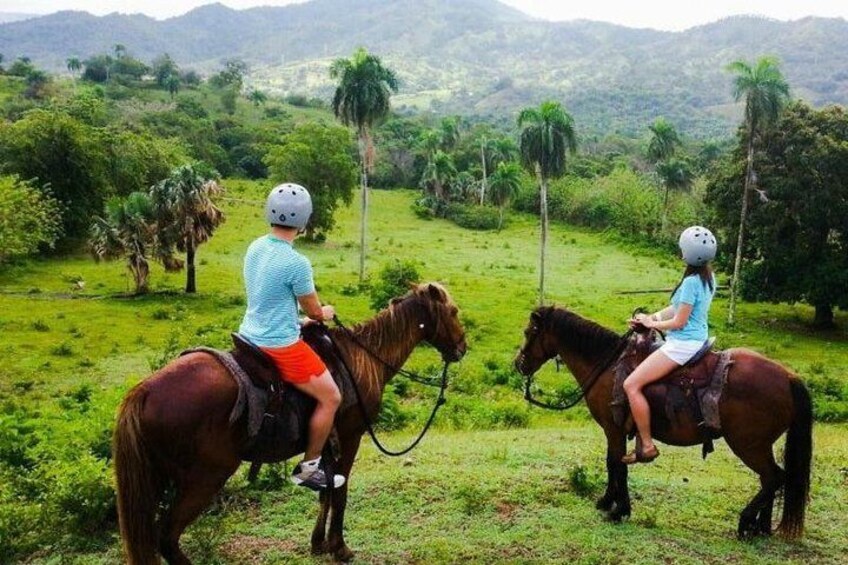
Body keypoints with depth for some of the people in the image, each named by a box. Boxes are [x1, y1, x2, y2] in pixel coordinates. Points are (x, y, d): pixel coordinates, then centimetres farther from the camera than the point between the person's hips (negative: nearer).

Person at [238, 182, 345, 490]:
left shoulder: (255, 248, 3)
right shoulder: (297, 263, -22)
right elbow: (314, 312, -8)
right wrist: (326, 313, 14)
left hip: (250, 336, 9)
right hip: (280, 346, -9)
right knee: (330, 397, 4)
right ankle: (308, 468, 13)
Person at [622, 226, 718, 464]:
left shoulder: (691, 282, -21)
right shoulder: (708, 277, 8)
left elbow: (679, 321, -19)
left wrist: (651, 323, -3)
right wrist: (651, 317, 8)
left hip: (682, 344, -11)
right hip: (695, 339, 11)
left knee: (631, 385, -14)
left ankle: (646, 446, -10)